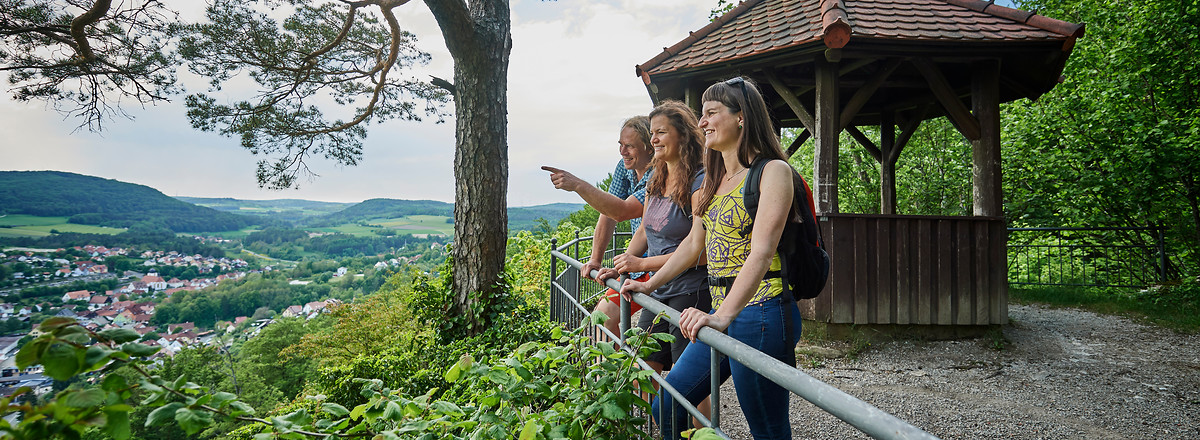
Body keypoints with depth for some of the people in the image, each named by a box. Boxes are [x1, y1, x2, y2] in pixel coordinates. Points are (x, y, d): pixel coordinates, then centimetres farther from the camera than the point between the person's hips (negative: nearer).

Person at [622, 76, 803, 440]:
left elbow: (761, 251, -21)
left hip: (759, 312, -8)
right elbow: (694, 244, 23)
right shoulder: (713, 179, 16)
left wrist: (724, 316, -32)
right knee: (666, 407, 12)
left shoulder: (772, 171, -9)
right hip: (722, 314, 8)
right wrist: (649, 285, 24)